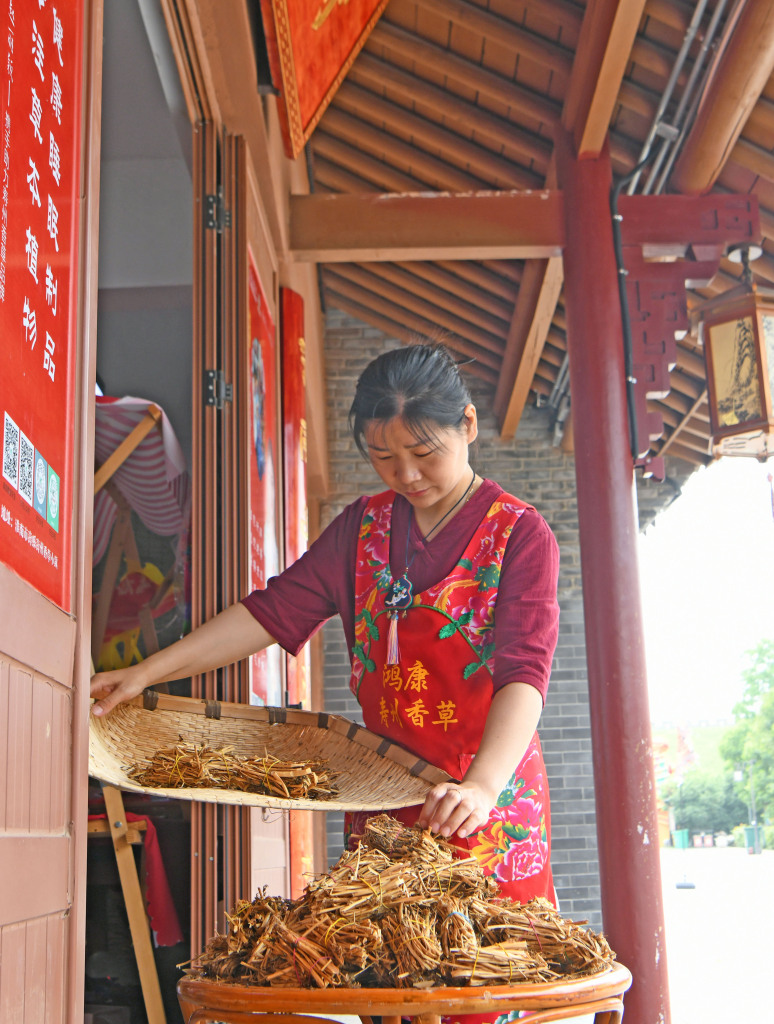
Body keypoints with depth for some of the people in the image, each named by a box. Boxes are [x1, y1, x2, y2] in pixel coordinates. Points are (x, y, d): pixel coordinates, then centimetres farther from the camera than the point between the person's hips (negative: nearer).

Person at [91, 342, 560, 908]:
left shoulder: (521, 534, -7)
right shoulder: (364, 526, 9)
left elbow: (524, 671, -18)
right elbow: (277, 608, 3)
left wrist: (482, 786, -35)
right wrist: (147, 672, -5)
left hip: (491, 811, -3)